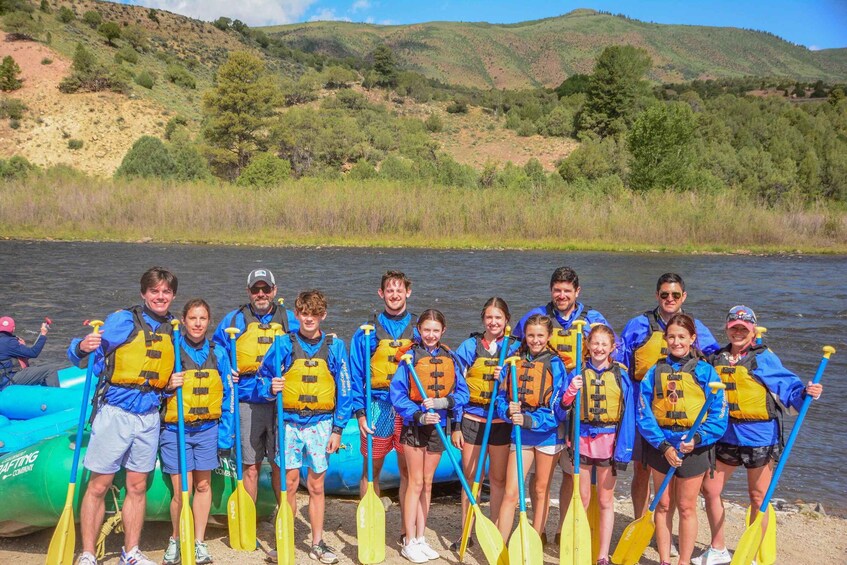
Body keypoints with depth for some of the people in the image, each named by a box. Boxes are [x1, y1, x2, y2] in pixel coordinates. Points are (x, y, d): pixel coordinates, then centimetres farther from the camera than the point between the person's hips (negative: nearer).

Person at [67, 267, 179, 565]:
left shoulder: (173, 330, 9)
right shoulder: (123, 320, -7)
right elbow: (85, 359, -10)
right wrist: (82, 347, -30)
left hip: (149, 416, 5)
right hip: (116, 412, -5)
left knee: (137, 487, 11)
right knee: (98, 485, -1)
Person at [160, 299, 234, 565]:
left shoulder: (218, 353, 4)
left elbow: (227, 396, 8)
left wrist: (225, 433, 4)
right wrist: (169, 386, -18)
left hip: (207, 429, 2)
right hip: (175, 430, -2)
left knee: (203, 486, 8)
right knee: (181, 490, -3)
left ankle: (199, 543, 22)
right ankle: (176, 540, 20)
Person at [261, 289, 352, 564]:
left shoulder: (335, 346, 1)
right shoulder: (284, 344, 0)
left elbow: (344, 391, 2)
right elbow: (264, 378, 6)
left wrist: (338, 429, -1)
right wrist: (272, 389, -17)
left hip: (320, 423, 0)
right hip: (289, 421, 0)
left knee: (316, 486, 6)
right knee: (289, 483, 3)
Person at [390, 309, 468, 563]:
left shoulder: (450, 358, 3)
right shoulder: (410, 356, -9)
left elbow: (462, 392, 0)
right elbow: (396, 393, -12)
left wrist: (442, 402, -19)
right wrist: (419, 415, -23)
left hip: (438, 426, 4)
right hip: (414, 426, -4)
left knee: (427, 484, 12)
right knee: (416, 483, 0)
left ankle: (420, 539, 22)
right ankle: (409, 543, 9)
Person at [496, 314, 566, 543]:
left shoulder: (555, 364, -7)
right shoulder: (515, 361, 2)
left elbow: (557, 407, -12)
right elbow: (501, 398, 2)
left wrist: (530, 420, -25)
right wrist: (508, 410, -20)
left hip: (547, 432, -1)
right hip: (520, 433, 2)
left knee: (541, 490, 14)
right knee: (510, 493, -2)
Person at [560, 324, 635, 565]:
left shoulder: (621, 376, -1)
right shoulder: (578, 373, 2)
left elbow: (628, 416, -2)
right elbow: (563, 407, -1)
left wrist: (623, 450, -7)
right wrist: (570, 393, -21)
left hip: (608, 441, -1)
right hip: (582, 439, 1)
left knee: (605, 501, 8)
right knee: (581, 499, 9)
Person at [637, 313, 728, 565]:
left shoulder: (705, 371, -3)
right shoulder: (655, 372, 2)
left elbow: (719, 415, -6)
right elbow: (643, 414, -4)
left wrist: (697, 439, -19)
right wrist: (663, 445, -13)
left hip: (693, 447, -2)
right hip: (661, 446, 2)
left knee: (686, 507, 7)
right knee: (663, 505, 10)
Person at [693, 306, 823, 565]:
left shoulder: (764, 358, -8)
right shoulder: (717, 359, 6)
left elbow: (788, 386, -11)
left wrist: (805, 393, -28)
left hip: (759, 437, -5)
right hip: (726, 436, 6)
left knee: (757, 497, 8)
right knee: (710, 489, 11)